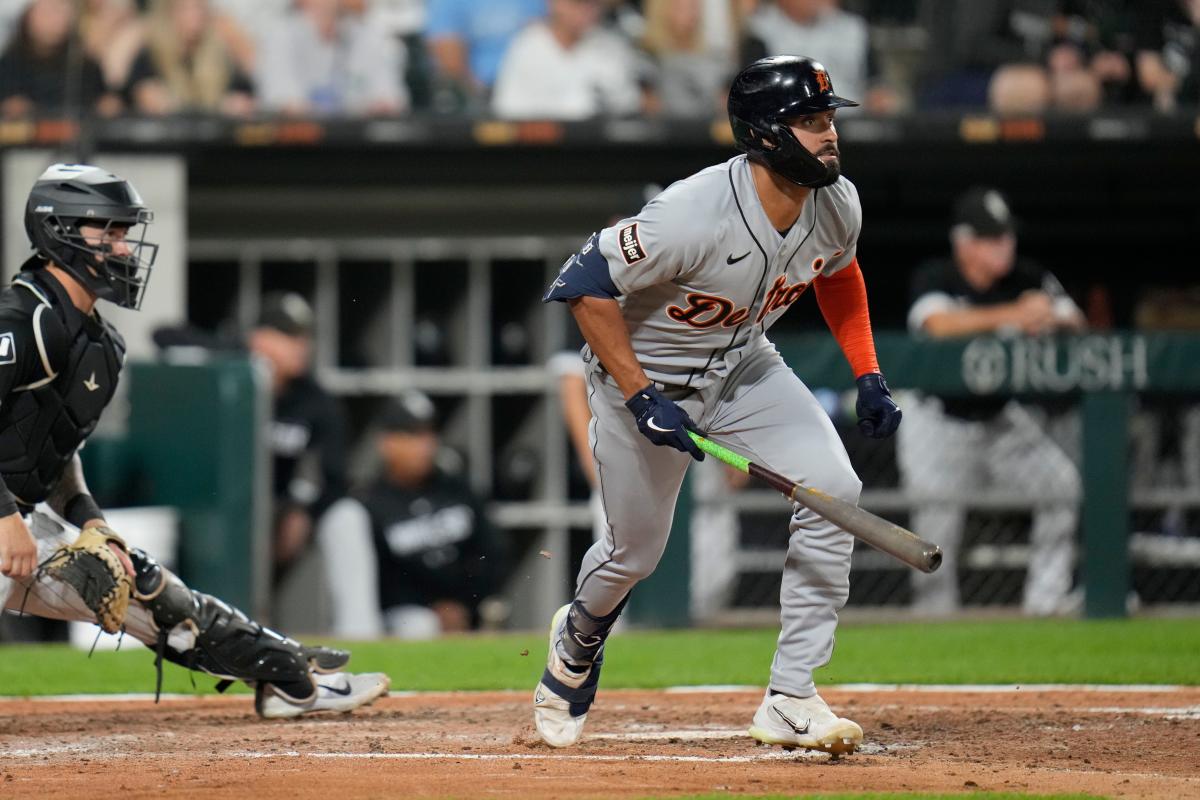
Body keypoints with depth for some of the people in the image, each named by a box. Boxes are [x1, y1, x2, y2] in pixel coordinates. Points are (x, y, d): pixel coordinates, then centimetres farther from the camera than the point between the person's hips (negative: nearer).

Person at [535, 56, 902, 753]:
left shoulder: (838, 204, -14)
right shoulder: (696, 216, -35)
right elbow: (587, 283, -28)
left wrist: (868, 375, 2)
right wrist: (641, 399, -29)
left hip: (743, 368, 5)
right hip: (645, 373, -5)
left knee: (833, 488, -16)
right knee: (636, 550, 7)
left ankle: (791, 700, -11)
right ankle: (579, 639, 46)